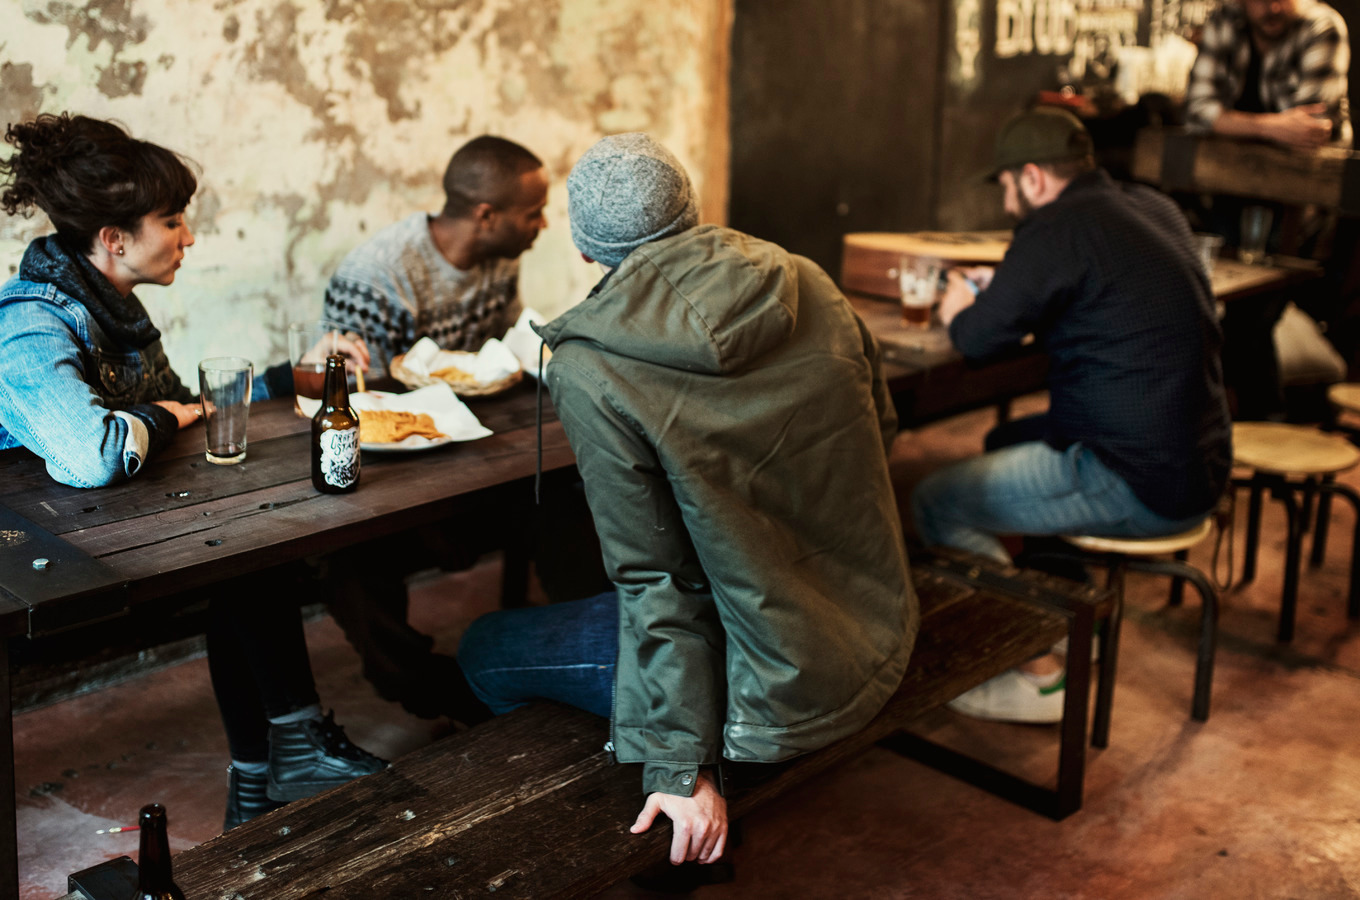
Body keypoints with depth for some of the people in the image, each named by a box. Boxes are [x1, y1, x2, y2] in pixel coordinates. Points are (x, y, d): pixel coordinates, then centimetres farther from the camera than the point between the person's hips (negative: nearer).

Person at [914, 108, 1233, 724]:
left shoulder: (1059, 229, -16)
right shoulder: (1155, 210, 12)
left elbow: (979, 339, -15)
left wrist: (959, 309, 8)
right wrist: (1001, 288, 23)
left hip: (1138, 486, -10)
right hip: (1195, 461, 10)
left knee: (935, 503, -4)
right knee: (1008, 441, 30)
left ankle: (1038, 677, 1)